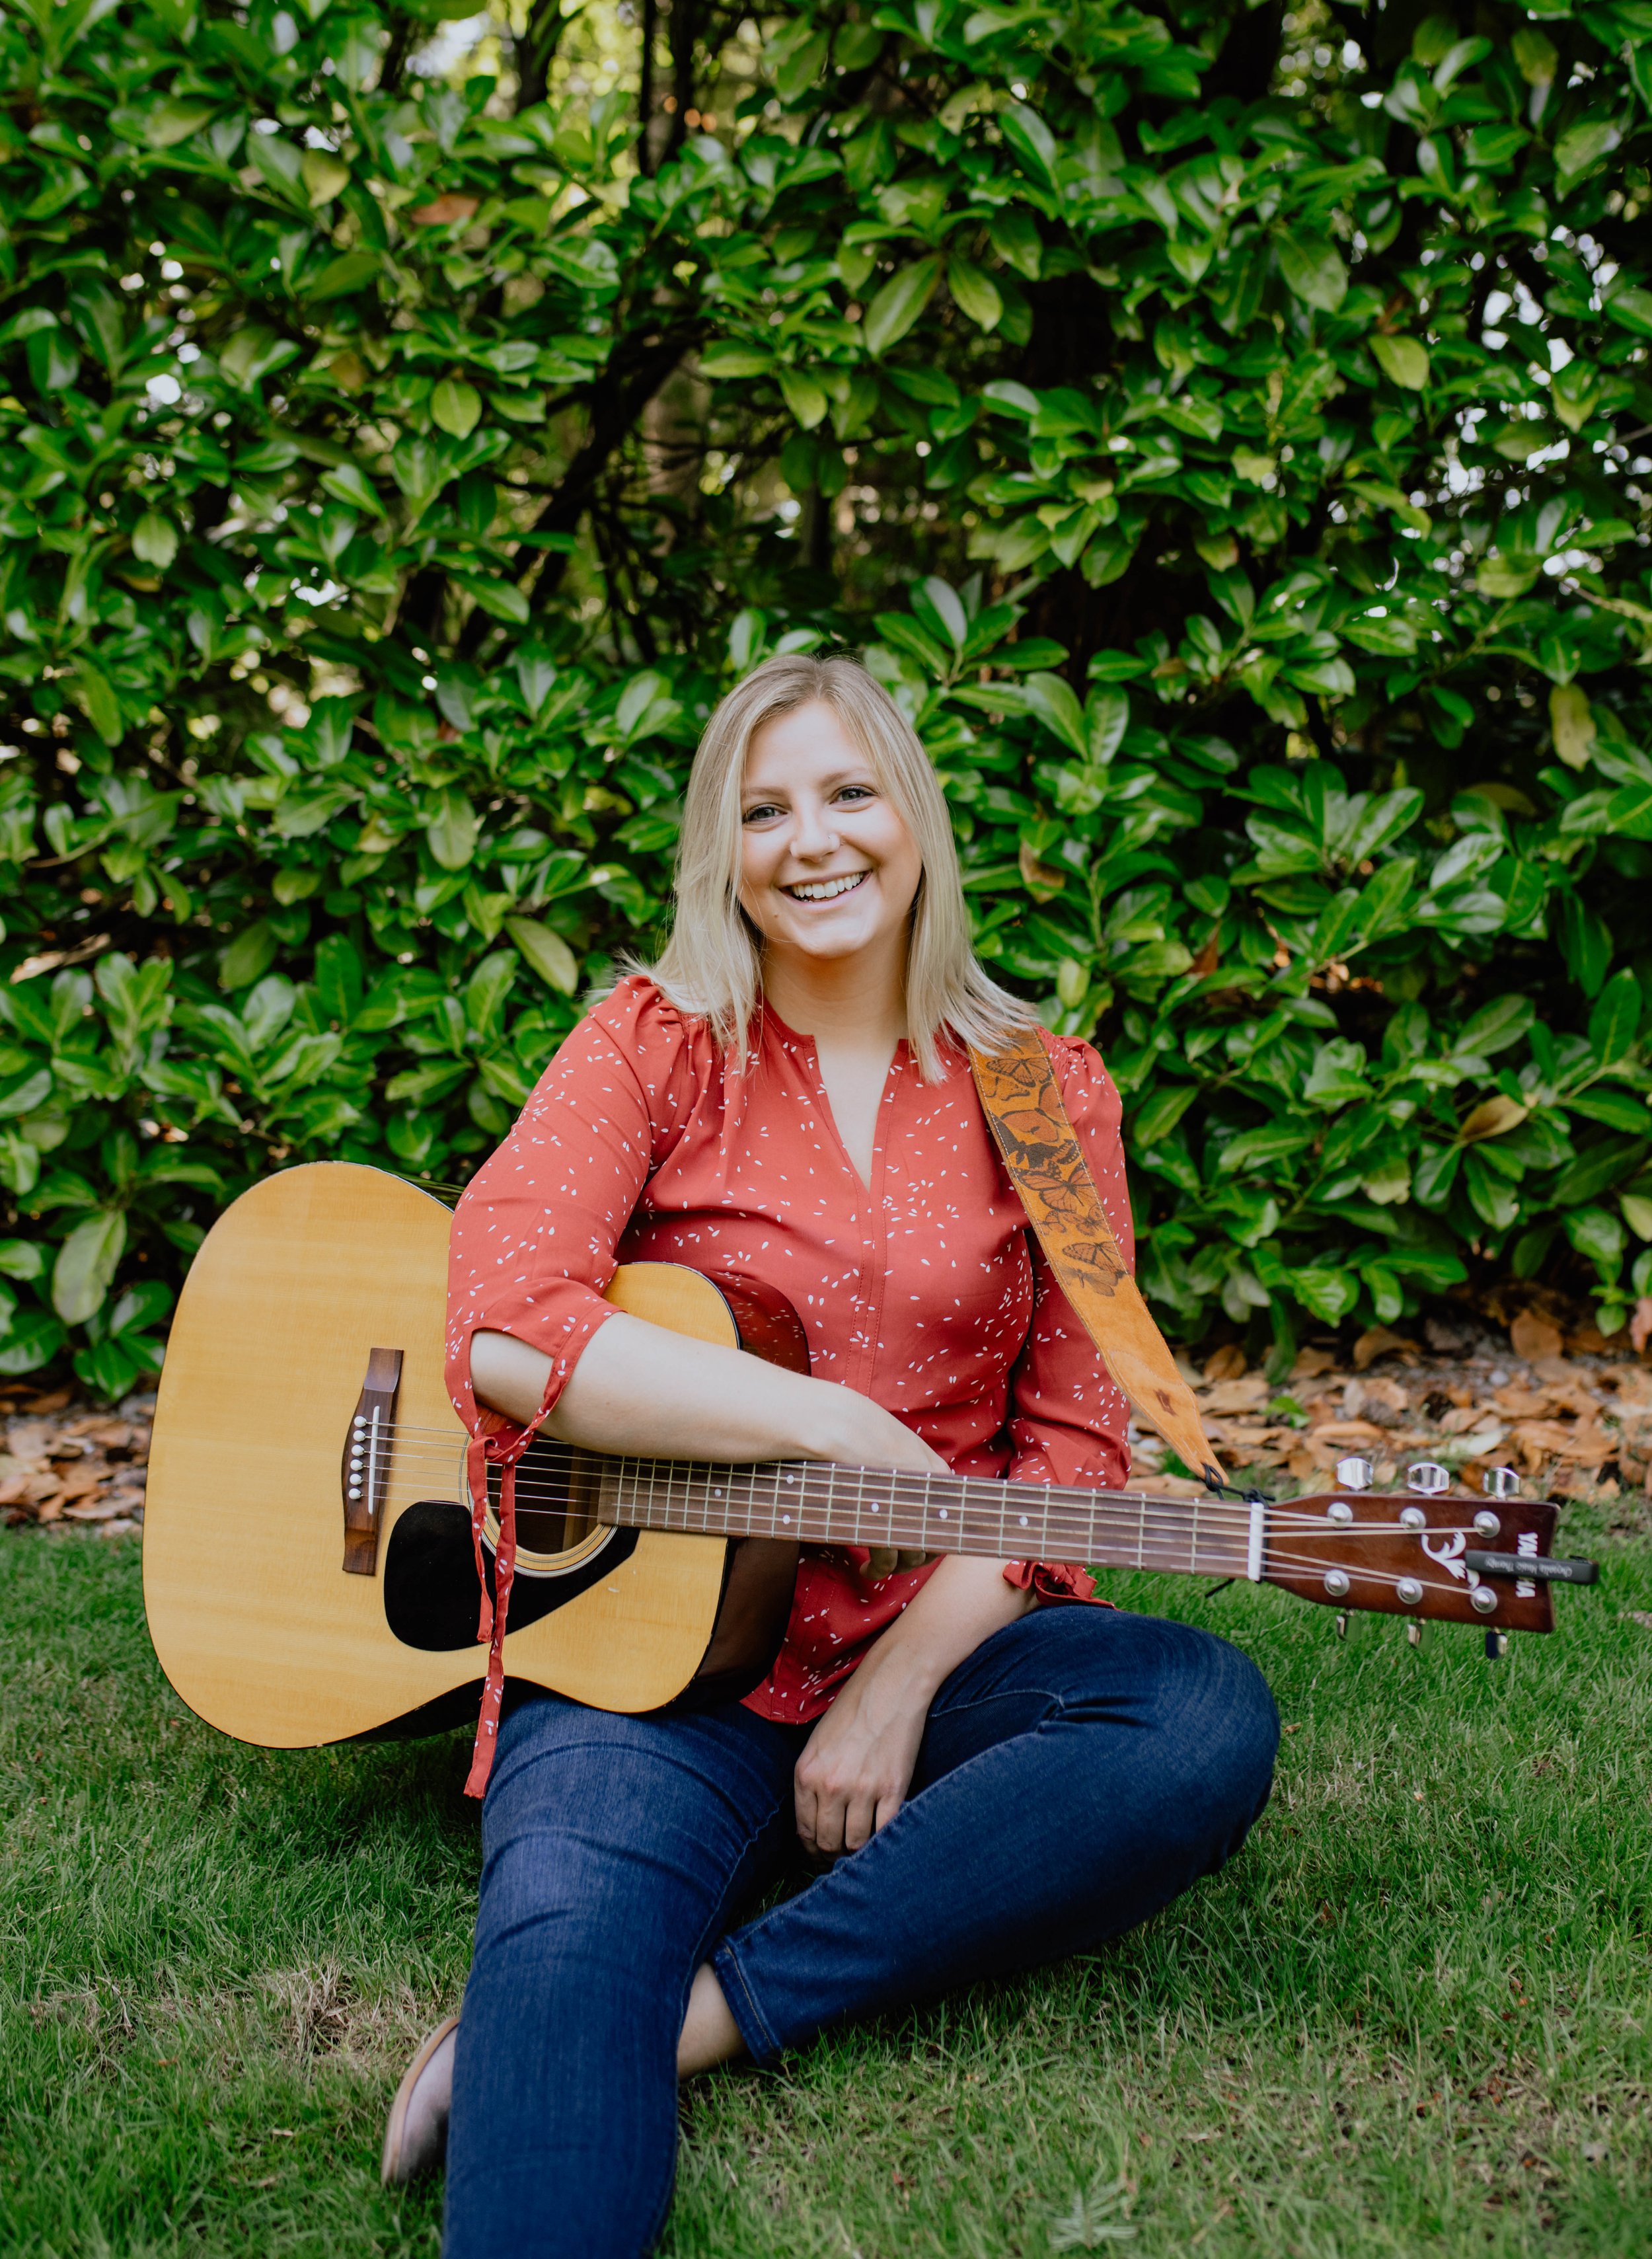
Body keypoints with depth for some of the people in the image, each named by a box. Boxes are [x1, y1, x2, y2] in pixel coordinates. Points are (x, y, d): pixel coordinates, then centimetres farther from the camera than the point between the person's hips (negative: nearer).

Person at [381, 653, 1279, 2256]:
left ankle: (699, 2013, -24)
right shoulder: (653, 1046, 2)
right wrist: (840, 1426, -16)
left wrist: (903, 1683, -9)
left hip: (934, 1641, 3)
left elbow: (1072, 1441, 5)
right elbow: (504, 1338, -14)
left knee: (1210, 1721, -27)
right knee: (570, 1936, -34)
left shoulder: (1043, 1093, 8)